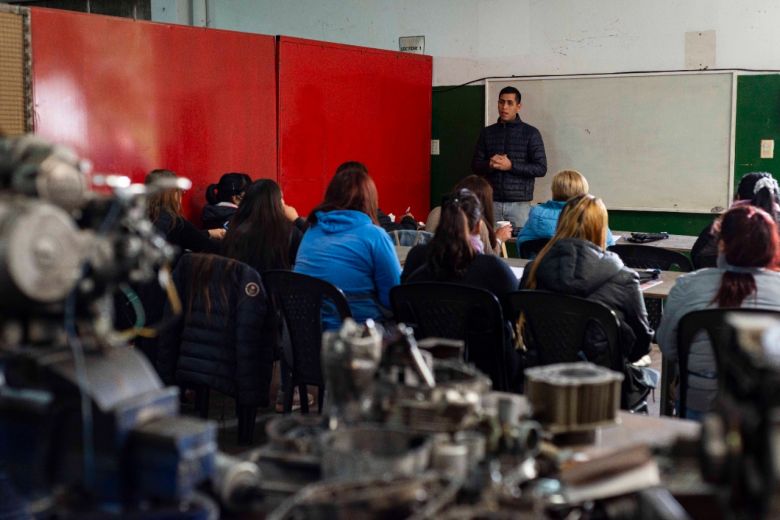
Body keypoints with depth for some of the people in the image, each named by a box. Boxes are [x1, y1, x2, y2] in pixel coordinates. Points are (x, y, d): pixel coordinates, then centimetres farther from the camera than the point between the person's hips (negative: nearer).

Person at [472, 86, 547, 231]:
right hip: (492, 203, 2)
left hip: (519, 204, -2)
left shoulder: (530, 133, 2)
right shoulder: (487, 133, 11)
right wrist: (489, 165, -11)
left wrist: (511, 166, -13)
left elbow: (541, 169, -3)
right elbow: (475, 166, 11)